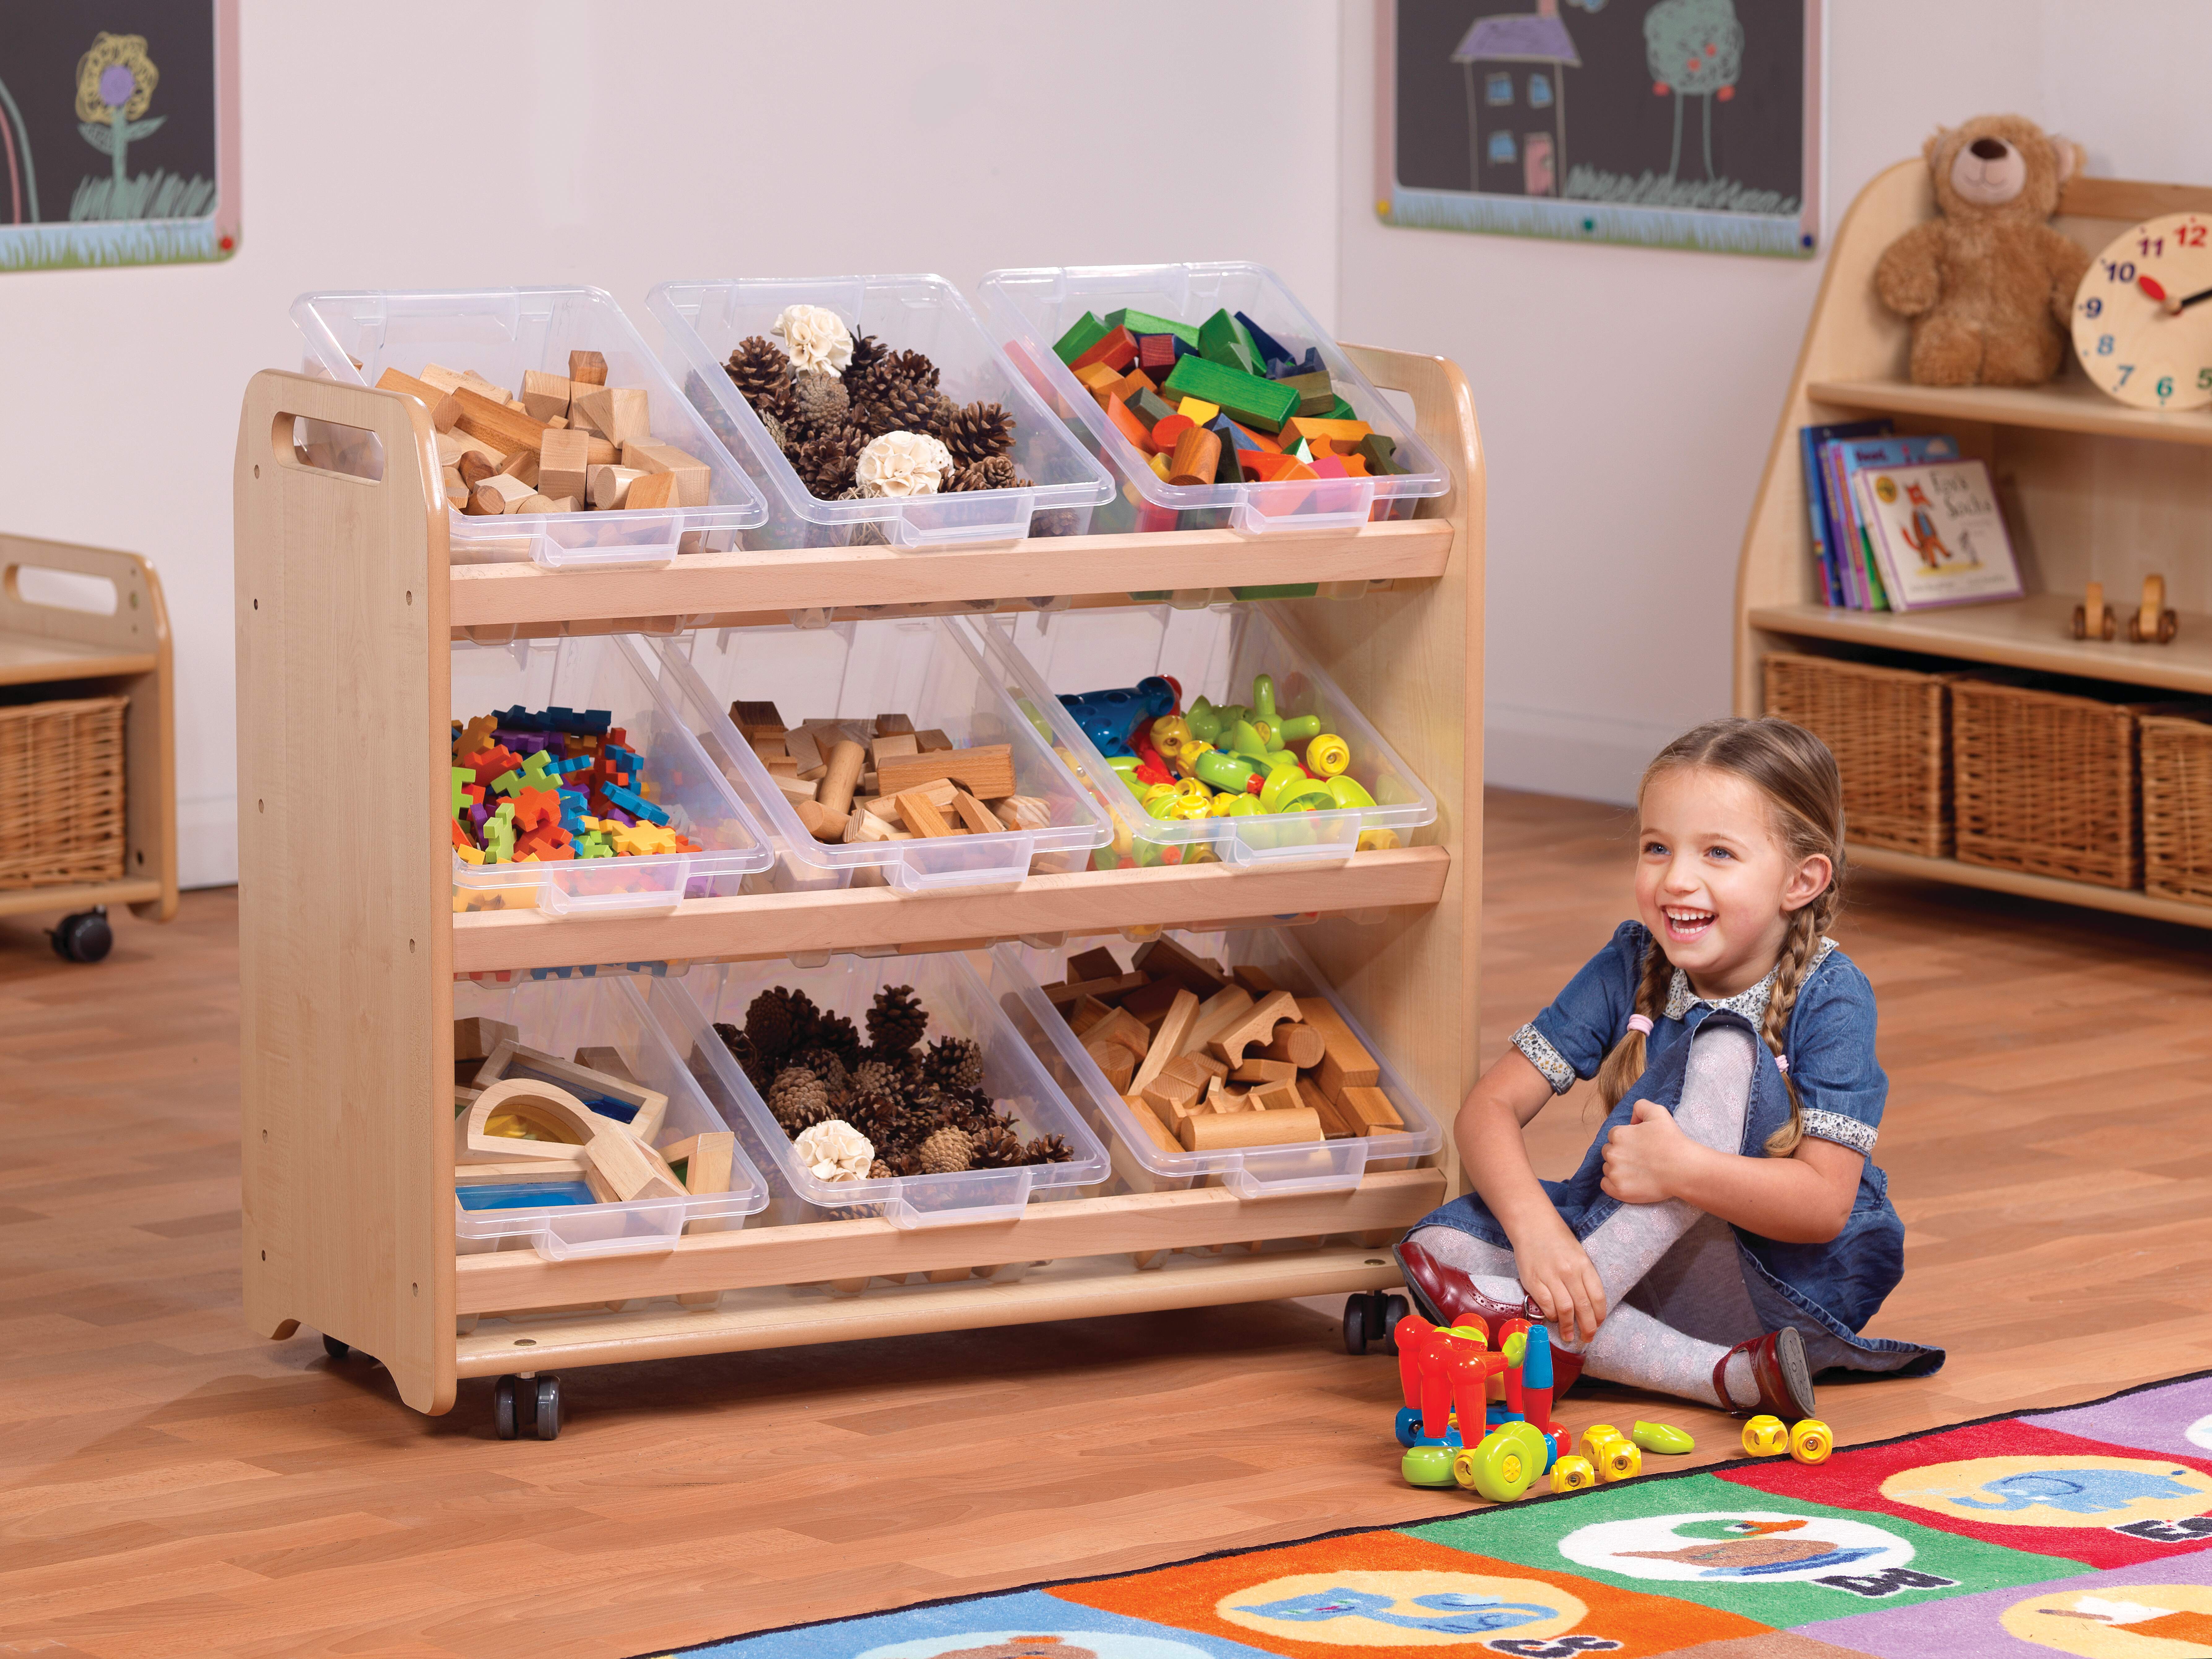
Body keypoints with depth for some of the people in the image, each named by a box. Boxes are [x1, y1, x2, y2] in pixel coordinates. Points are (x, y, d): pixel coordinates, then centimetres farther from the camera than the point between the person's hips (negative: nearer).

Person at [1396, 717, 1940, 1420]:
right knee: (1439, 1246, -21)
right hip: (1652, 1257, 5)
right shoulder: (1629, 970, -4)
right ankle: (1727, 1375, -32)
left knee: (1722, 1052, -27)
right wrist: (1537, 1228, -31)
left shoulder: (1830, 998, -15)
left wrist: (1680, 1169, -39)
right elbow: (1490, 1108, -10)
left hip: (1790, 1278, -5)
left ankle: (1547, 1318, -33)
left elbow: (1824, 1204, -22)